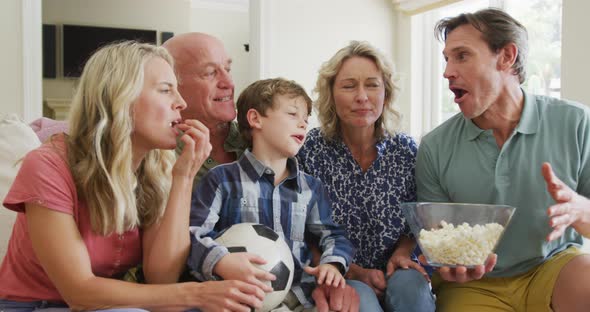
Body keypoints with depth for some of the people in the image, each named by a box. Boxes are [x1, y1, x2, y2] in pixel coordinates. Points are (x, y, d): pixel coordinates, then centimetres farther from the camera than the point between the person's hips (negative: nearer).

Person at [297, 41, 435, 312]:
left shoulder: (405, 150, -1)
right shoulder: (310, 150, -9)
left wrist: (401, 253, -9)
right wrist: (354, 272, -14)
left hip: (392, 275, 2)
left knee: (411, 286, -29)